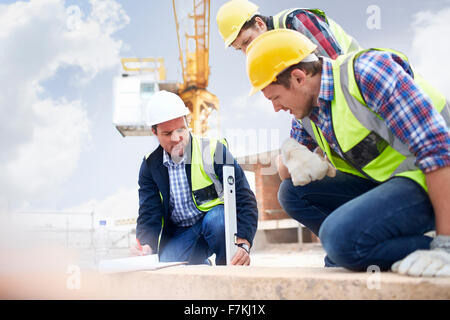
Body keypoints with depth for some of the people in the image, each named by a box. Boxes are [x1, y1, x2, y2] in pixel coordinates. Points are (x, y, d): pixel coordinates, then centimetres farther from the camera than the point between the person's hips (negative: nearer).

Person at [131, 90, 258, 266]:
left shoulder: (214, 150, -13)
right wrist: (146, 246, -24)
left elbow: (245, 199, -16)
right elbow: (149, 214, -1)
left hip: (217, 219, -2)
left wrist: (243, 244, -31)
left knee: (215, 220, -36)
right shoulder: (150, 165, -1)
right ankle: (202, 266, 13)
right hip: (179, 234, 3)